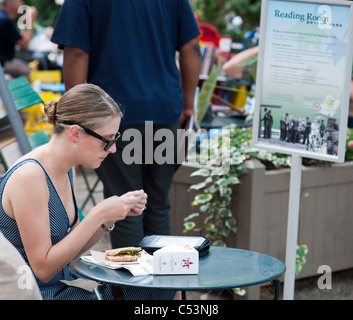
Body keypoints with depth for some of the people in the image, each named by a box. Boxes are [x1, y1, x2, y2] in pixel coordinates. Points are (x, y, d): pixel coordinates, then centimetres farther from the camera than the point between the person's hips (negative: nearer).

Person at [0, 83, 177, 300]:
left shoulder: (67, 169, 4)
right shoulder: (29, 177, -23)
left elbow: (71, 251, 10)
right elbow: (43, 269, -22)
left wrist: (111, 216, -5)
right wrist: (98, 215, -24)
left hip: (65, 283, 9)